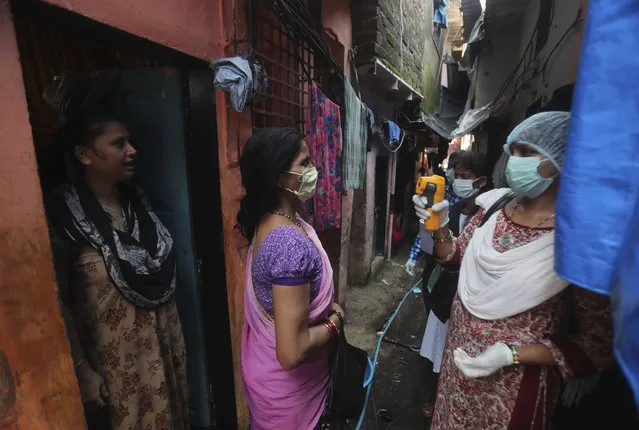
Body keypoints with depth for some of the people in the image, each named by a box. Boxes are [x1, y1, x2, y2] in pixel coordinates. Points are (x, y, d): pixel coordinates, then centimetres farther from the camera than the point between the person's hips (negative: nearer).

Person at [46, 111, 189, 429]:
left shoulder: (136, 200, 0)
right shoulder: (63, 214, -17)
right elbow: (59, 302, -14)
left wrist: (174, 340, 10)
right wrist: (82, 370, -12)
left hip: (161, 345, 5)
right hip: (112, 356, -5)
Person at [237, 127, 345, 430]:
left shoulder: (272, 220, -5)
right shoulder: (291, 244, -34)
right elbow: (291, 353, -32)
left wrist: (326, 308, 4)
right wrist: (335, 320, -17)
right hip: (288, 384, -7)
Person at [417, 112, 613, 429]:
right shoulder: (496, 205, -7)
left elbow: (598, 342, -14)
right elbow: (454, 255, 6)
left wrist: (512, 354, -23)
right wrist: (440, 226, -14)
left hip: (514, 381, -4)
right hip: (459, 351, 5)